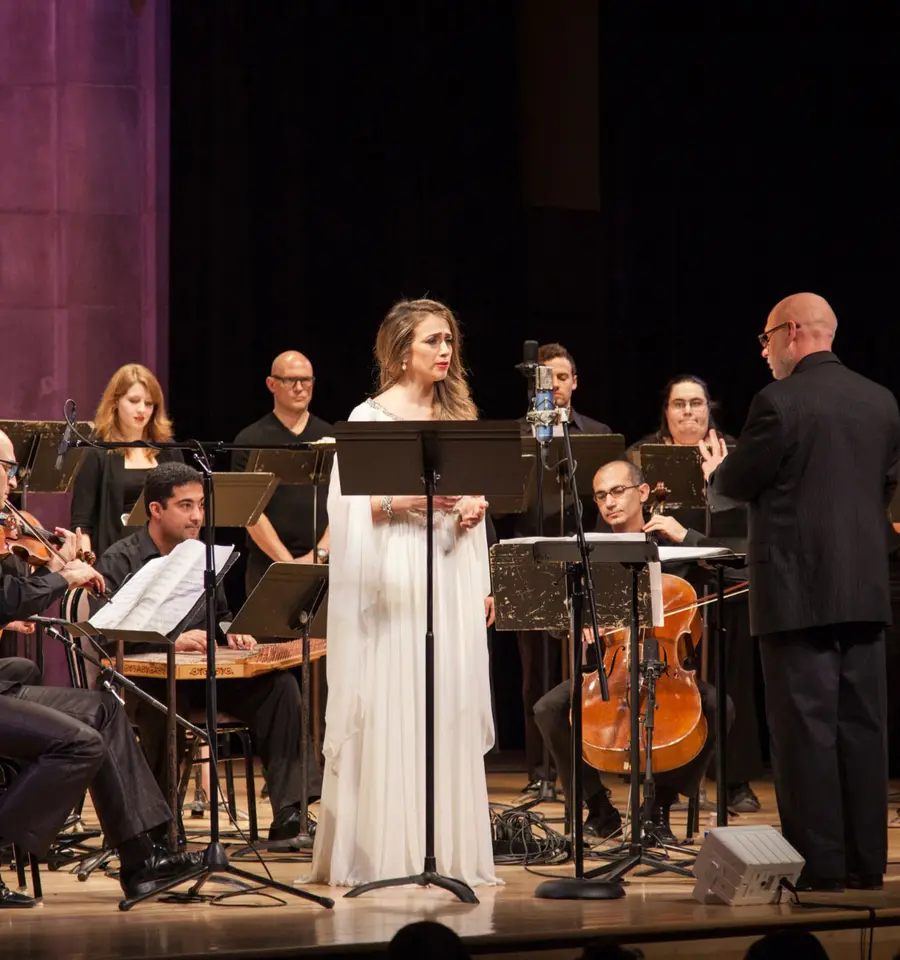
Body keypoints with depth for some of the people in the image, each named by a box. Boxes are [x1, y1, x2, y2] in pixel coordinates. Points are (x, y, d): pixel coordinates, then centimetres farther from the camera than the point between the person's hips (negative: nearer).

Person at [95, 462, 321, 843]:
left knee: (278, 684, -17)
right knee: (167, 698, -41)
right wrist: (170, 640, -27)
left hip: (202, 674, 6)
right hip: (142, 679, -6)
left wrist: (232, 631, 2)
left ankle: (290, 815, -23)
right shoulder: (119, 562, -4)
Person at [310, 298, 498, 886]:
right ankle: (382, 853, -4)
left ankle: (447, 851, 7)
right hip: (394, 580, -5)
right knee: (390, 710, -7)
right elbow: (352, 507, -7)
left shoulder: (457, 415, 15)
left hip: (452, 579, 5)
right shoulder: (370, 418, -1)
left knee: (451, 707, 3)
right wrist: (412, 498, -18)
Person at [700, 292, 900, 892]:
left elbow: (739, 484, -4)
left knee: (806, 725, -3)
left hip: (799, 589, -6)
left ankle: (821, 865, -3)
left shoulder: (780, 403, -11)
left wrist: (715, 471, 18)